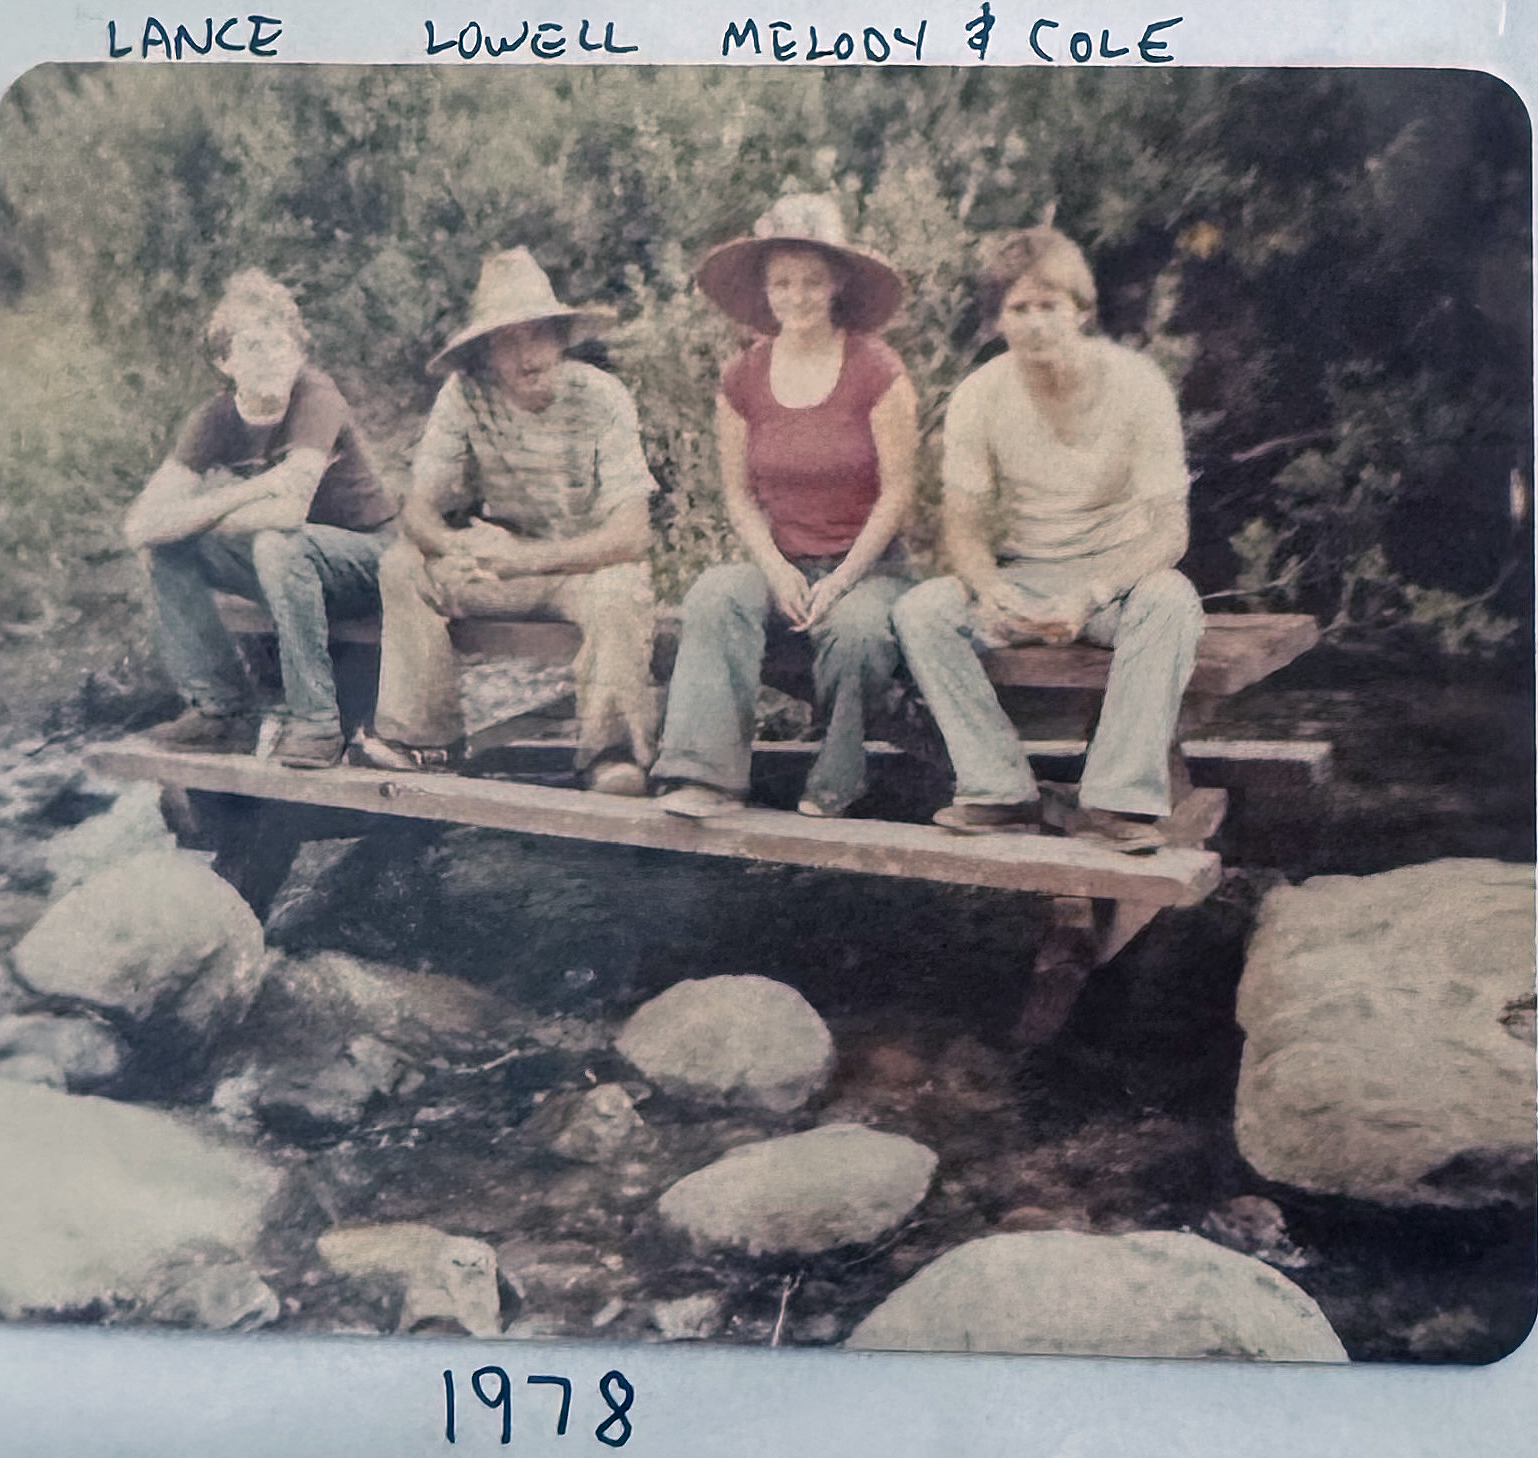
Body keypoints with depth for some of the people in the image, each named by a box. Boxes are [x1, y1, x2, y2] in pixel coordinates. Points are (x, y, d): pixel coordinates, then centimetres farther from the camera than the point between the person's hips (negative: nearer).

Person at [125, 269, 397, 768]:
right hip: (286, 572, 6)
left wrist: (197, 514, -16)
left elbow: (289, 510, -33)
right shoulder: (215, 421, -6)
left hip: (366, 560, -6)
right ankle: (221, 711, -4)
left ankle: (314, 721, -25)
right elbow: (142, 524, -16)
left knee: (277, 543, -34)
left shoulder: (316, 397, -21)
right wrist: (244, 492, -27)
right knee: (166, 548, -9)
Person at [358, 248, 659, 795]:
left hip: (589, 563, -3)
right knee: (402, 568, -18)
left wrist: (528, 557, -35)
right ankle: (423, 736, -12)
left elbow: (633, 534, -23)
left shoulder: (601, 398, -17)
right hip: (507, 563, 3)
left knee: (621, 591, -35)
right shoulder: (464, 397, -10)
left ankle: (613, 754, -23)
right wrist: (451, 546, -37)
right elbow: (417, 511, -12)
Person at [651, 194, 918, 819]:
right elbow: (739, 495, 9)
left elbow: (896, 494, -4)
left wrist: (840, 581, -13)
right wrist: (777, 570, -9)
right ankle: (707, 773, -34)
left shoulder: (877, 372, -4)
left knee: (855, 629, -35)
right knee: (714, 596, -29)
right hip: (780, 563, 3)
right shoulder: (741, 380, 6)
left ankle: (833, 786, -12)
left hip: (867, 565, -2)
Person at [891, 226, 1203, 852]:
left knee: (1171, 600, -36)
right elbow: (963, 527, -4)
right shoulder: (979, 396, -7)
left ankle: (1117, 800, -34)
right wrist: (992, 592, -27)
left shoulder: (1137, 385, -13)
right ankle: (999, 787, -20)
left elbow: (1169, 530, -15)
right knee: (920, 609, -24)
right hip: (1024, 574, 2)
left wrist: (1089, 595, -33)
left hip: (1119, 573, -2)